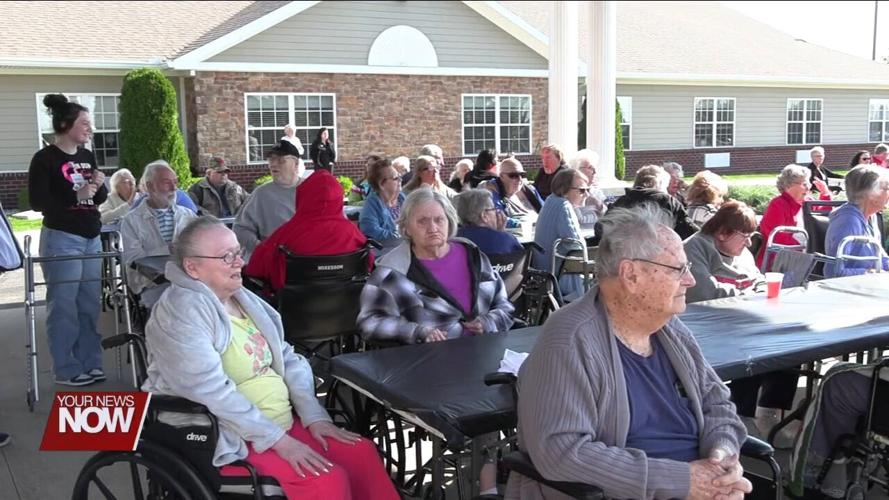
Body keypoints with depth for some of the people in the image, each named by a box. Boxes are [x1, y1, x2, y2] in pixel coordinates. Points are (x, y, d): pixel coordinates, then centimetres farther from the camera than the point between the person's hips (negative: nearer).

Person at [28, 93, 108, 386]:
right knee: (64, 305, -4)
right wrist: (75, 196, -20)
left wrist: (100, 186, -3)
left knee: (90, 304, 8)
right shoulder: (45, 159, -7)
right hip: (61, 239, -7)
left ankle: (90, 363, 17)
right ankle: (66, 369, 4)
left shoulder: (88, 157, 13)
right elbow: (36, 202, -13)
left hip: (92, 238, 7)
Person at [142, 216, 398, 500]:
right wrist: (278, 440, -23)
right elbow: (213, 392, -24)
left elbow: (286, 359, 10)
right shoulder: (182, 313, -16)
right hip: (236, 439, -8)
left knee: (362, 453, -6)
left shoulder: (242, 298, 10)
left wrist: (314, 416, -3)